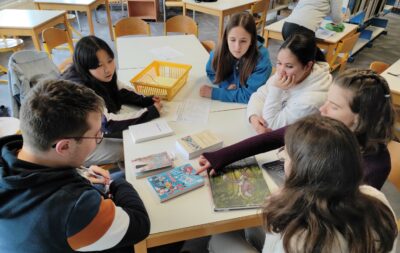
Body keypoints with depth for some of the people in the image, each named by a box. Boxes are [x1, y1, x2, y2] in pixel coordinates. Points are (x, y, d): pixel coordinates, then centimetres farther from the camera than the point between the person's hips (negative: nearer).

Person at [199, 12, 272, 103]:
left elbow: (249, 96, -23)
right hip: (225, 103, 3)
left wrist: (213, 93, -23)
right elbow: (211, 73, 4)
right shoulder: (221, 51, -14)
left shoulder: (261, 58, -23)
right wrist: (227, 86, -15)